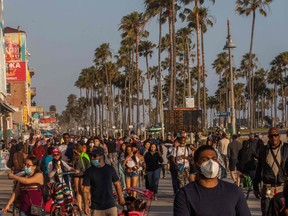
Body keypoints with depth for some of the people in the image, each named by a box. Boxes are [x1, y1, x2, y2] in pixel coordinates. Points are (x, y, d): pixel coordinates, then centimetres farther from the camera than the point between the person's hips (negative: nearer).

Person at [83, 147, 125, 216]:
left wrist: (120, 197, 12)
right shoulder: (89, 171, -4)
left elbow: (117, 183, 12)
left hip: (110, 205, 2)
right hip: (96, 207, -1)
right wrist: (86, 205, -13)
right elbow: (86, 189, -5)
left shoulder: (110, 169, 2)